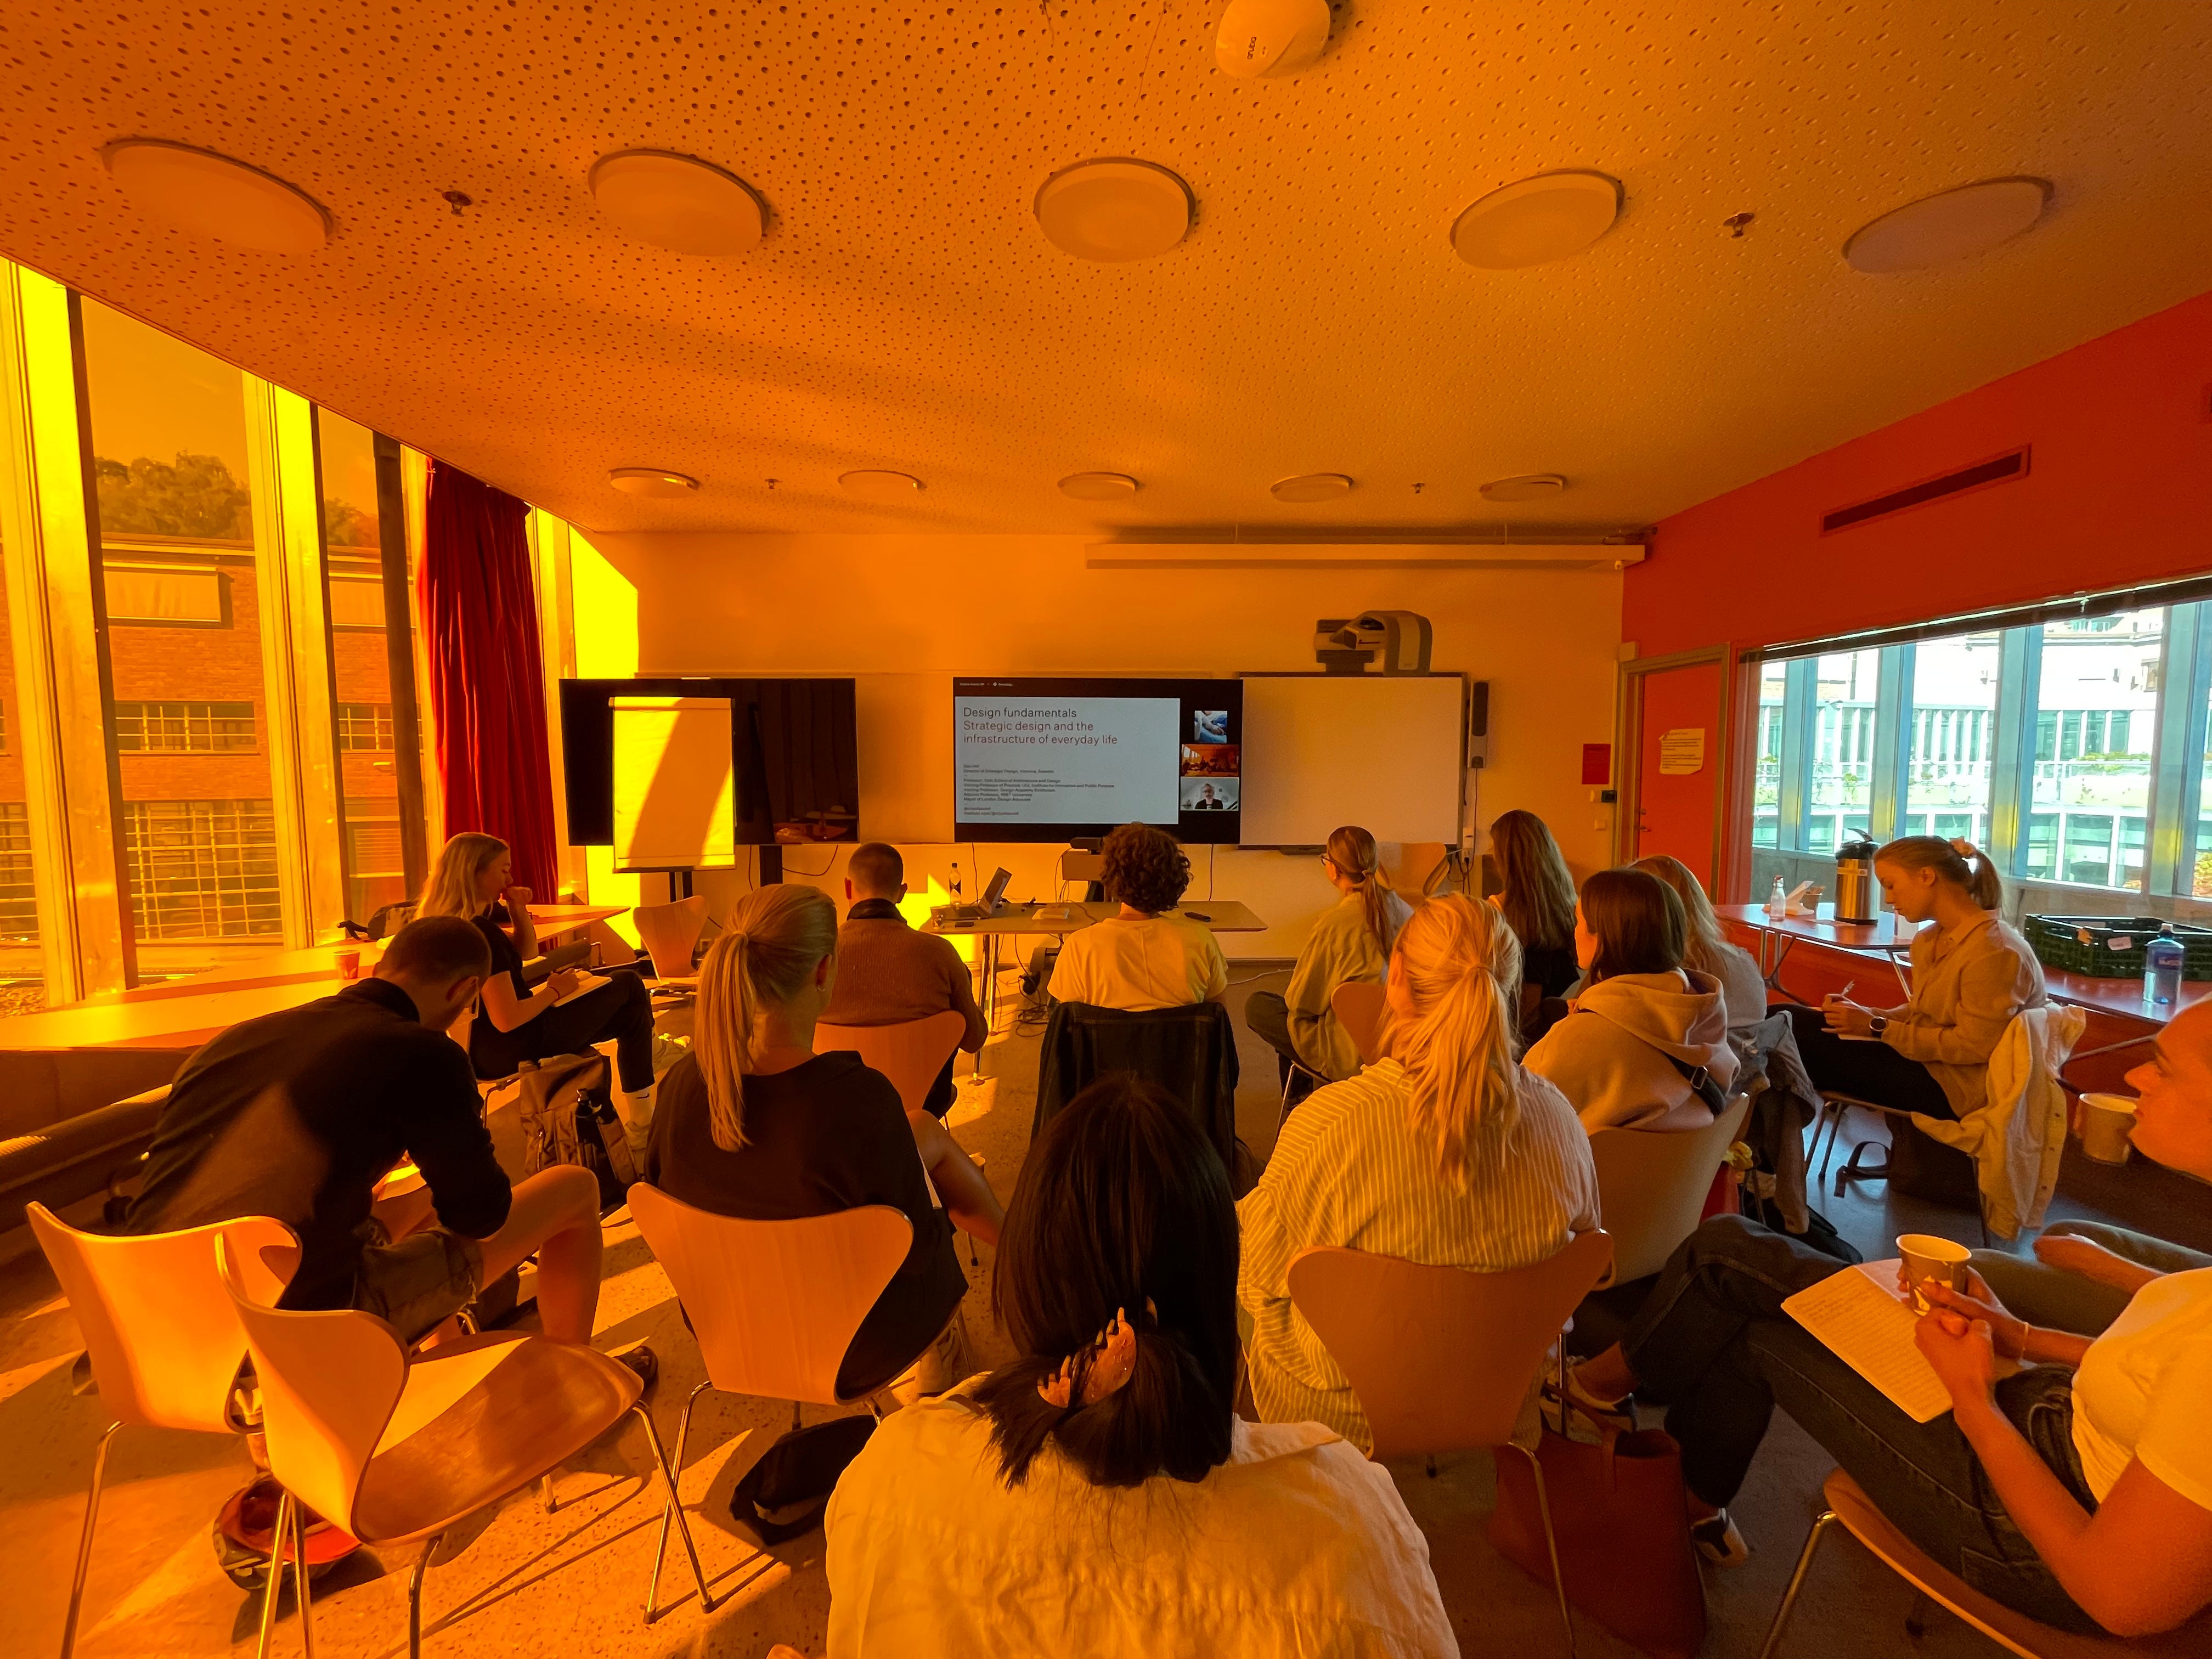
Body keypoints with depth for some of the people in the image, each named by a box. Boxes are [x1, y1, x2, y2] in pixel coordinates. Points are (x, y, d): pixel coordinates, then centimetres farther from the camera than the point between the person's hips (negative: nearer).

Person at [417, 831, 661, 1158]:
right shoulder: (481, 932, -26)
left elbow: (526, 952, 17)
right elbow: (507, 1020, -29)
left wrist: (519, 911, 1)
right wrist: (554, 990, -13)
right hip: (513, 1049, -10)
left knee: (630, 1004, 21)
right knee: (628, 986, 2)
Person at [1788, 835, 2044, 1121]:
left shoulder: (1994, 952, -19)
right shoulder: (1929, 942, 8)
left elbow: (1973, 1046, -20)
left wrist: (1878, 1028, -19)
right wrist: (1866, 1014, -5)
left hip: (1955, 1089, -8)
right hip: (1929, 1064, 8)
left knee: (1793, 1031, -16)